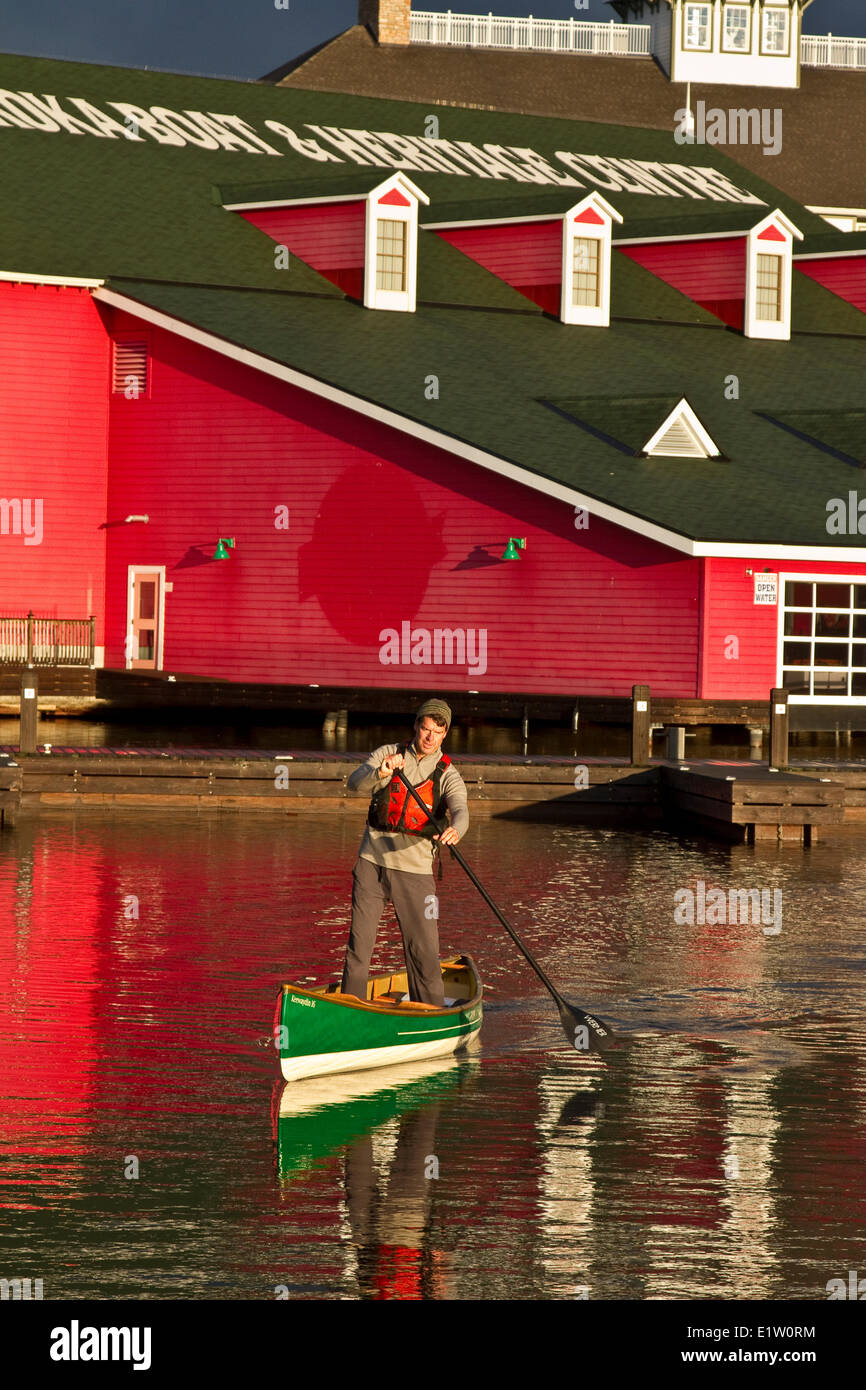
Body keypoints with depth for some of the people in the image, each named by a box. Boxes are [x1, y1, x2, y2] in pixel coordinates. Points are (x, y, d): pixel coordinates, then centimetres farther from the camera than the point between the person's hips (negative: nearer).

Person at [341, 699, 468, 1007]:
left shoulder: (448, 775, 0)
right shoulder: (388, 753, 3)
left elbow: (460, 811, -18)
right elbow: (355, 783, -12)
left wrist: (455, 830, -42)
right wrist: (380, 773, -34)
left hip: (414, 869, -1)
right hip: (372, 862, 1)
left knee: (424, 950, -5)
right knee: (359, 941, 3)